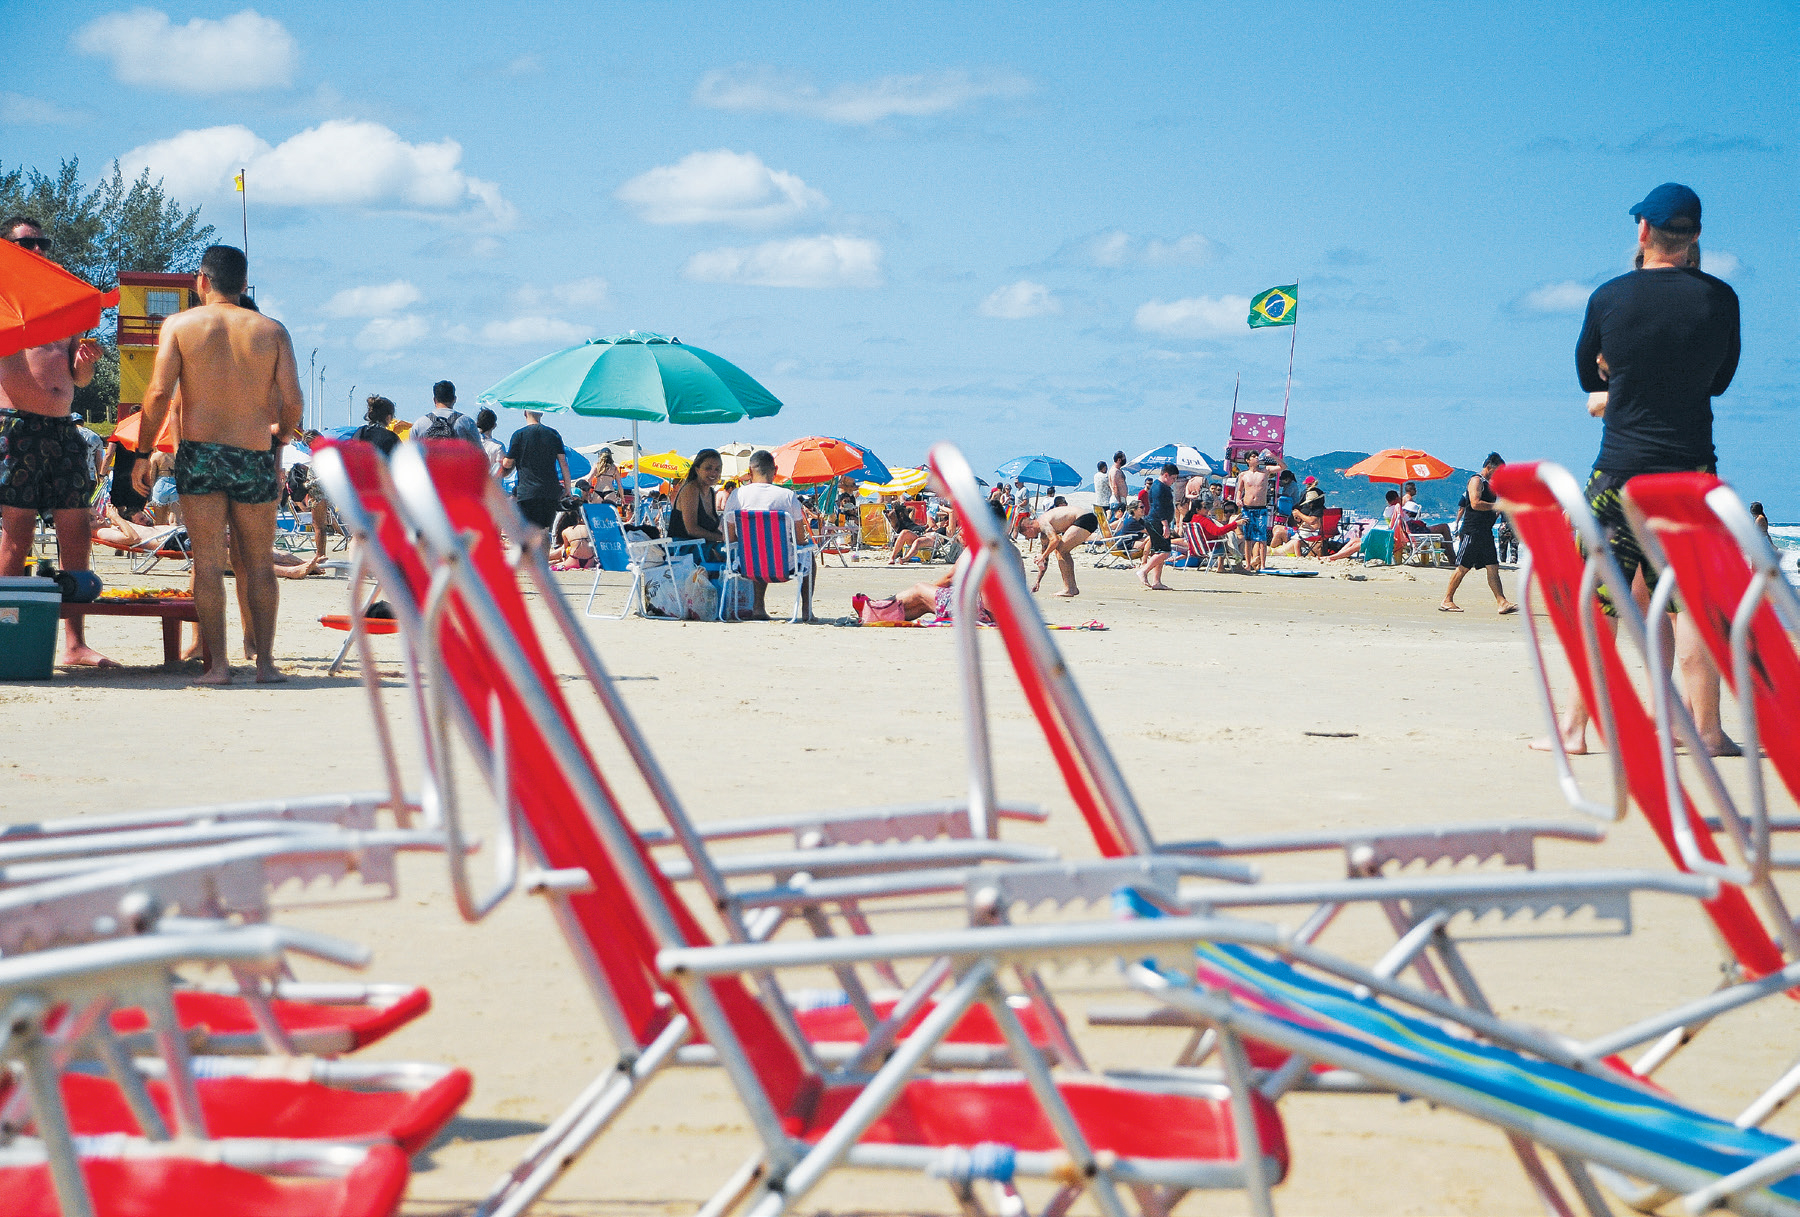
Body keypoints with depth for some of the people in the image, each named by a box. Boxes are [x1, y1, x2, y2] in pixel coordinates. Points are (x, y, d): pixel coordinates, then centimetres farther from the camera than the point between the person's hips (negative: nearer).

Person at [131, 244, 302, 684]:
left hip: (199, 453, -1)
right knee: (259, 562, 10)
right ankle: (265, 660, 6)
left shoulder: (180, 324, 1)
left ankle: (216, 662, -1)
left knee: (208, 561, 2)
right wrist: (282, 434, 18)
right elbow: (292, 400, -2)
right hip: (255, 456, 1)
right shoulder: (272, 330, 4)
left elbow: (158, 393, -7)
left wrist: (143, 453, 1)